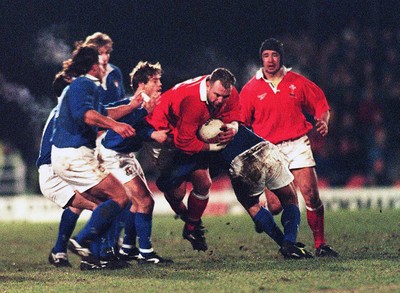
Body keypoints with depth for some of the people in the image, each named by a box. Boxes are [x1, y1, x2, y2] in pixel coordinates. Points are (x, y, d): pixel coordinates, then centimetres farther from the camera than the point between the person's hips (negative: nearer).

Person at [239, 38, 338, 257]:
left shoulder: (297, 82, 4)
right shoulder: (251, 89, 2)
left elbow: (320, 104, 14)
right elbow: (241, 123, 6)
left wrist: (323, 122, -6)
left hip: (297, 145, 0)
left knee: (312, 197, -11)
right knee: (275, 207, -9)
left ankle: (320, 245, 2)